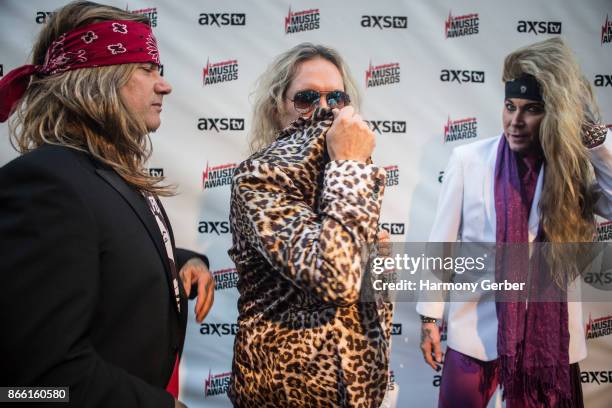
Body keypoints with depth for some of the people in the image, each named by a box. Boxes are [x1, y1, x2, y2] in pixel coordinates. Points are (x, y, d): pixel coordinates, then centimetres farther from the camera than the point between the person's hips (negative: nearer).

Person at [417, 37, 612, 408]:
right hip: (477, 330, -1)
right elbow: (442, 243, -1)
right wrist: (430, 317, 1)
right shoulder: (468, 159, -6)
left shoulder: (575, 167, -2)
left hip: (551, 334, 1)